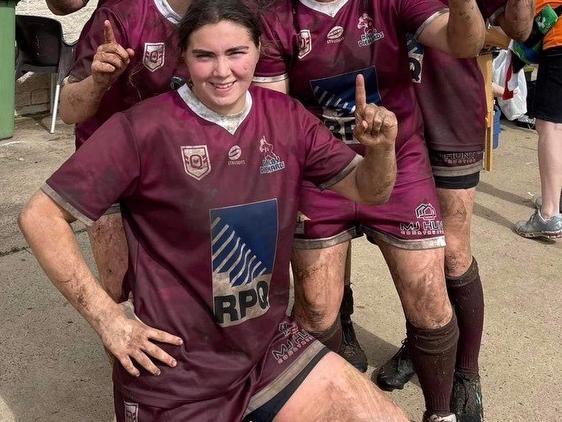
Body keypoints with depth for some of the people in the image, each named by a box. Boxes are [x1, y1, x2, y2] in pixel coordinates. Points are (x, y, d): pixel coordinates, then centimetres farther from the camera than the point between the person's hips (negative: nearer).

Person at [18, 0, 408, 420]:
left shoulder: (286, 117, -1)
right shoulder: (145, 127, -16)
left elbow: (367, 190, 4)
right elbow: (40, 217, -13)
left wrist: (380, 149, -18)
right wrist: (107, 318, -15)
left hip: (272, 346, 5)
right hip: (173, 372, -4)